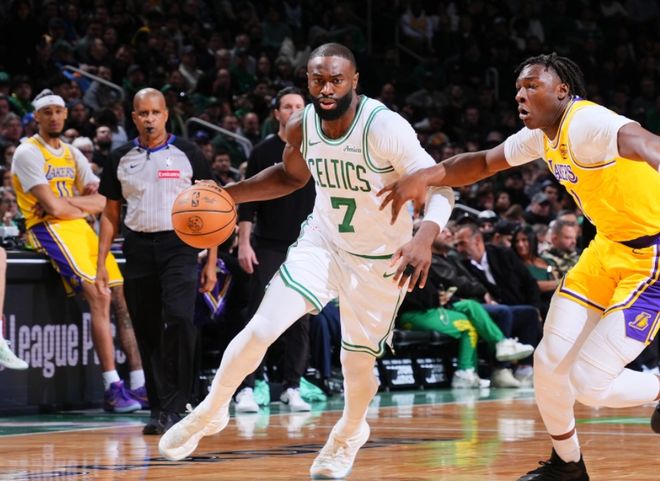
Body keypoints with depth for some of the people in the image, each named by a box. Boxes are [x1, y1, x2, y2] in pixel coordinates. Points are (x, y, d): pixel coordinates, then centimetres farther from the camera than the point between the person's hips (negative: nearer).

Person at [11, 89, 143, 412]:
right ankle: (112, 388, -25)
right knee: (99, 297, -22)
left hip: (80, 227, 8)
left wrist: (71, 202, -10)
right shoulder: (29, 153, -7)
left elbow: (104, 200, 7)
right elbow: (54, 208, -17)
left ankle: (138, 383, -1)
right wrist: (86, 205, 1)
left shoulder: (72, 154, 17)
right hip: (49, 229, -8)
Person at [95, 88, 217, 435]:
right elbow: (110, 214, 14)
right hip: (139, 248, 3)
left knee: (178, 319, -21)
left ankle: (174, 407, -18)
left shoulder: (187, 154, 1)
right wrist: (101, 263, 6)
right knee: (147, 332, 4)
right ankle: (158, 409, 13)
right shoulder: (120, 159, 8)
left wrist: (211, 262, -3)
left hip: (179, 246, -3)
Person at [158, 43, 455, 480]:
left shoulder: (385, 128, -28)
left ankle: (349, 433, 40)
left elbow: (439, 186, -32)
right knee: (261, 330, -11)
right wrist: (228, 194, -3)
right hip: (322, 240, 3)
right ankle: (210, 413, 12)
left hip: (379, 259, -3)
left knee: (358, 364, 7)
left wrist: (425, 235, -52)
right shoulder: (300, 127, -11)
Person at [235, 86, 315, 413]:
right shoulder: (263, 153, 1)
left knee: (300, 321, 4)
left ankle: (292, 387, 10)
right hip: (268, 248, -2)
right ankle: (246, 388, -5)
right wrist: (243, 244, -8)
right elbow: (248, 202, 0)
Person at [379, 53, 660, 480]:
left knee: (588, 384, -13)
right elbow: (483, 163, 18)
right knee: (550, 365, 7)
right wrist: (425, 177, 1)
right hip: (609, 247, 9)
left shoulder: (586, 123, -24)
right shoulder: (541, 135, 4)